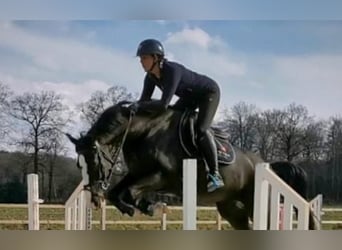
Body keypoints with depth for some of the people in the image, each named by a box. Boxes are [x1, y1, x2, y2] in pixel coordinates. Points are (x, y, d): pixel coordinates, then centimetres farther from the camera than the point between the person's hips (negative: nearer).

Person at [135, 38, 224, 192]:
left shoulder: (172, 71, -38)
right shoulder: (151, 76, -13)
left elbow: (163, 105, -44)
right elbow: (144, 100, -6)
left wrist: (138, 106, -37)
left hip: (209, 92, -9)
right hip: (190, 96, 9)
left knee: (200, 130, -25)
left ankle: (215, 174, -20)